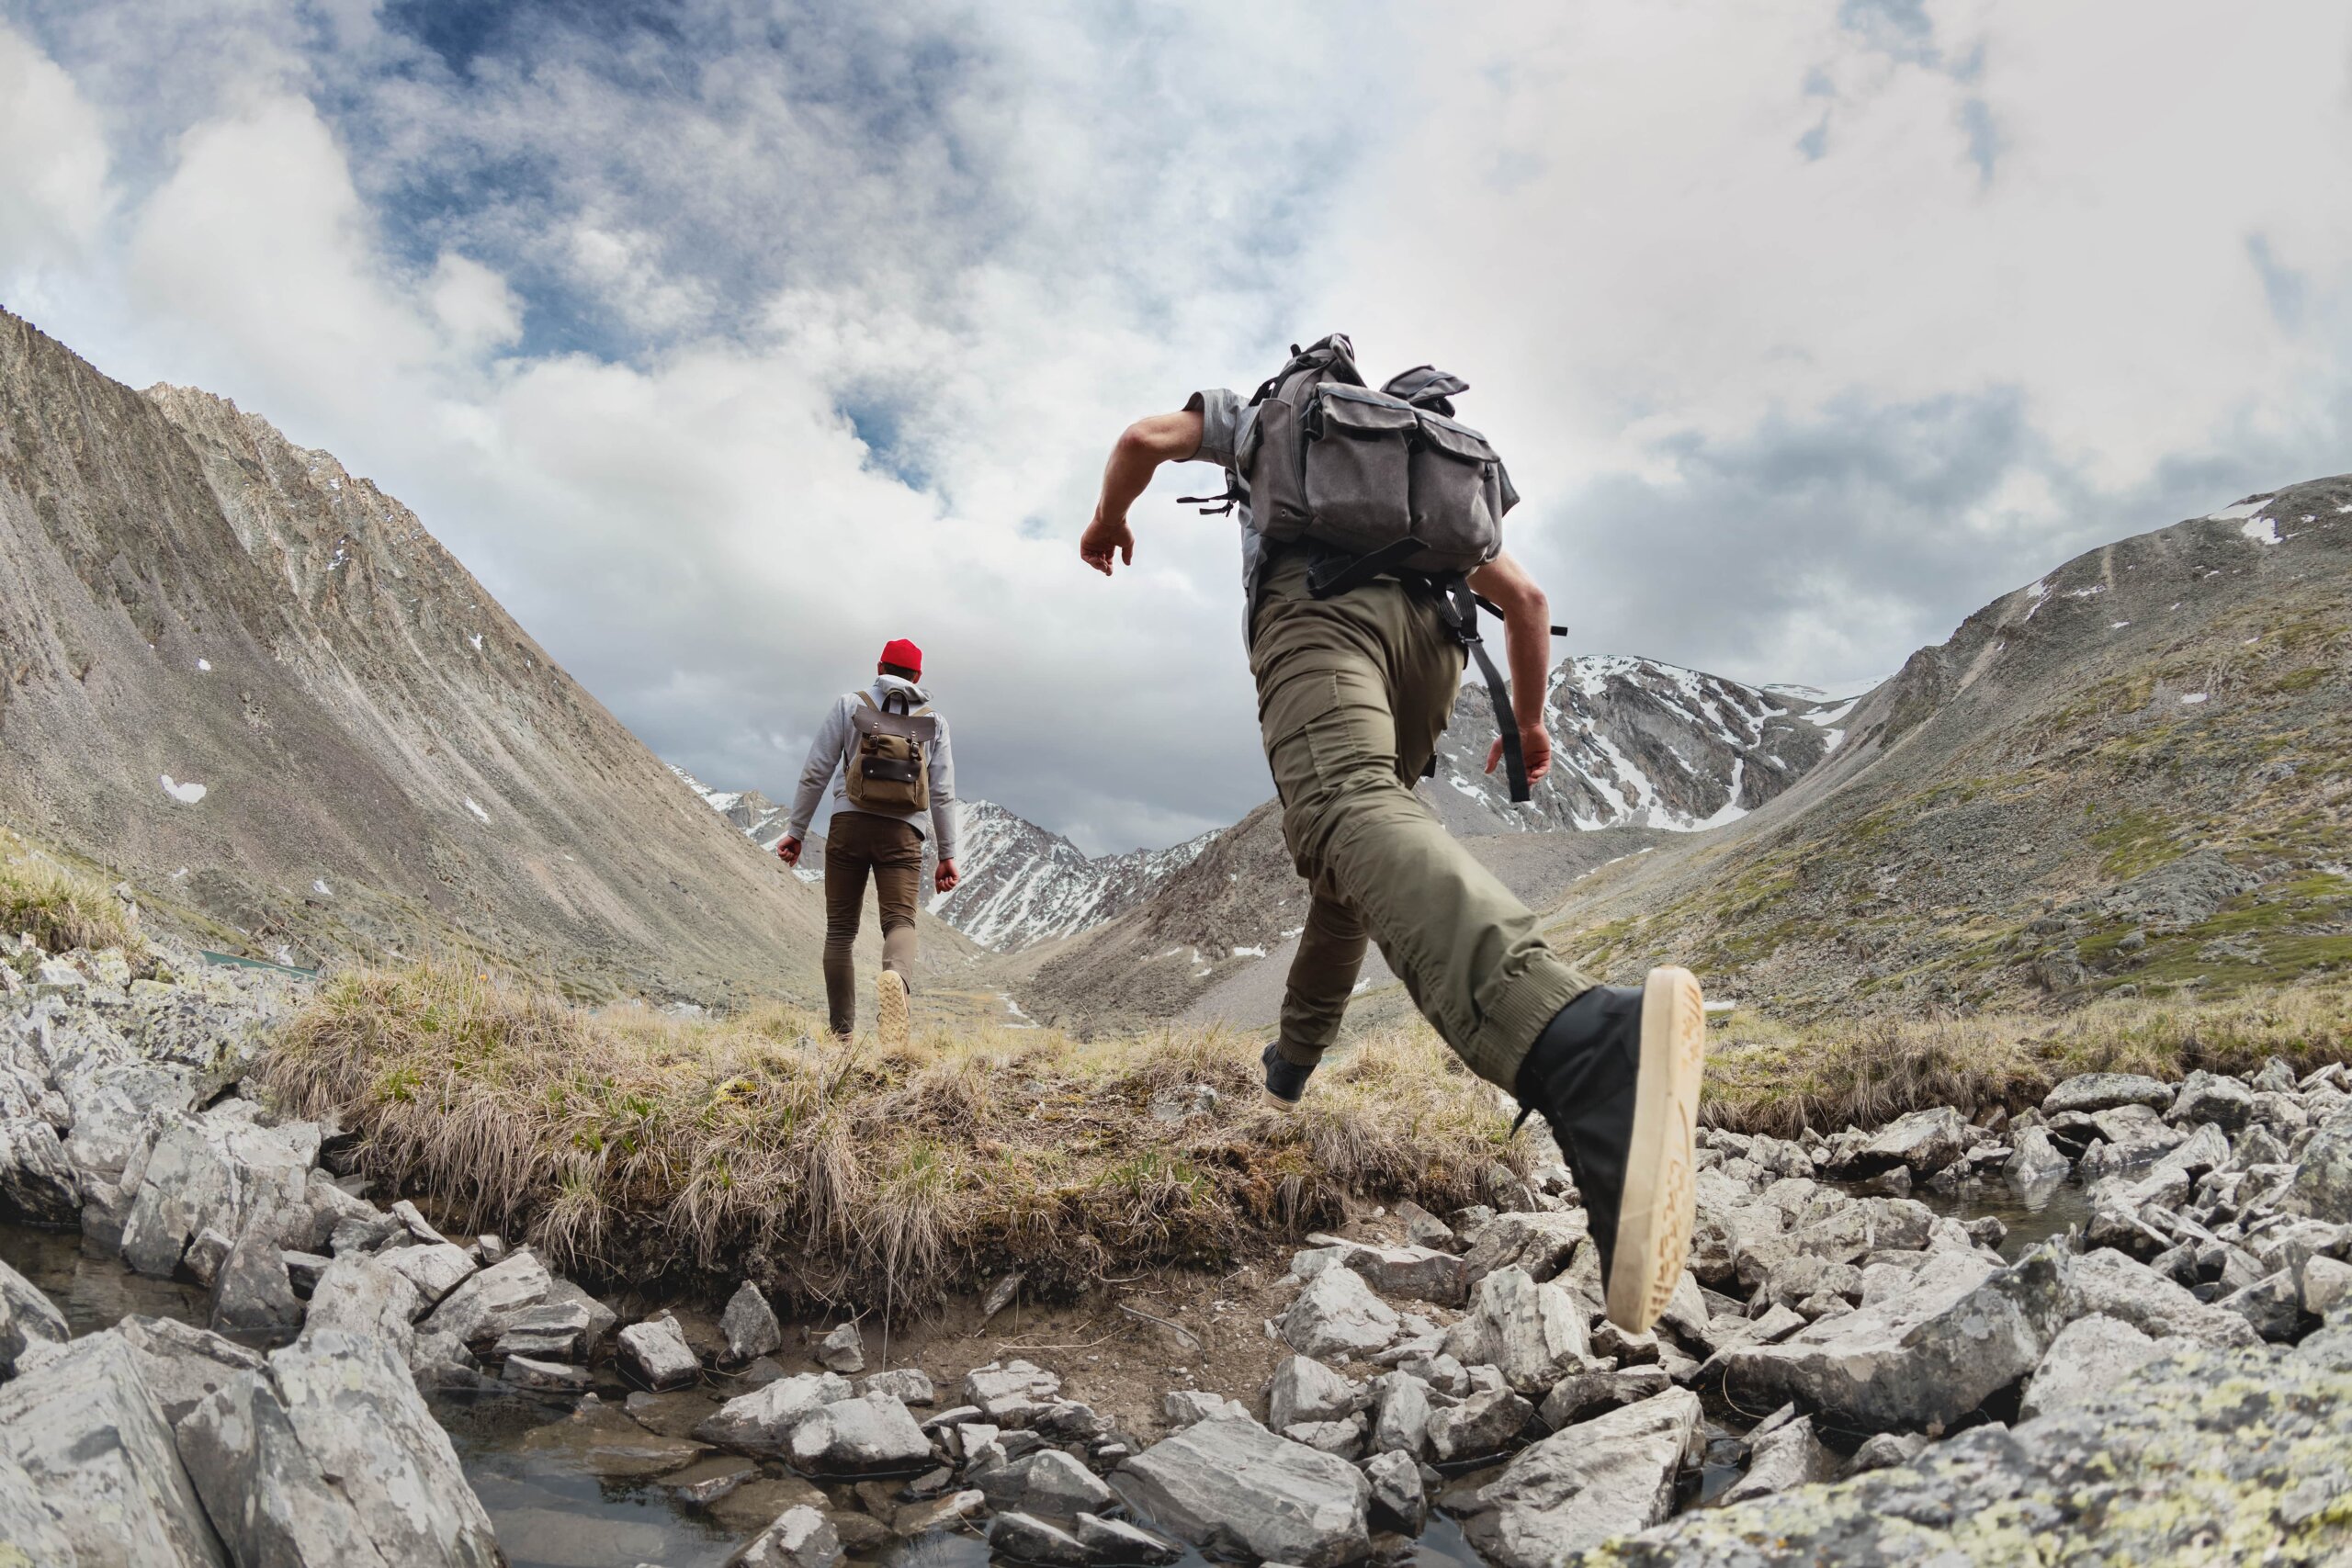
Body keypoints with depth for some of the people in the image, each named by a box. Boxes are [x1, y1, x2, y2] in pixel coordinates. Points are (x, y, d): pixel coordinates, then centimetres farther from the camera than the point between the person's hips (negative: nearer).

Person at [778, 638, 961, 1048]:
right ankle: (896, 979, -44)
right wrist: (947, 854, 11)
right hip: (903, 832, 0)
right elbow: (943, 792, 8)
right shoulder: (933, 720, 12)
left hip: (849, 825, 0)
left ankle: (842, 1035, 6)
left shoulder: (850, 704, 9)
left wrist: (796, 831, 9)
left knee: (840, 930, 7)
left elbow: (815, 772, 4)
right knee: (900, 920, -8)